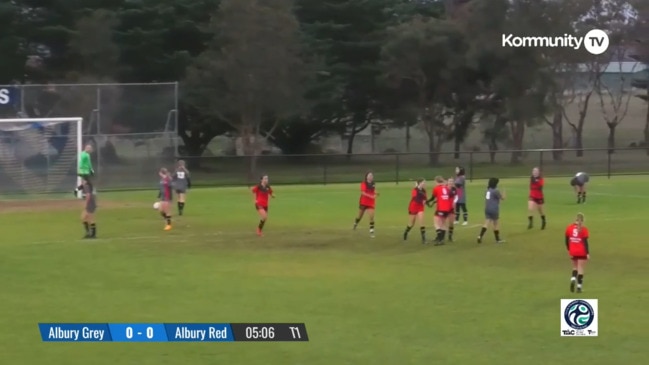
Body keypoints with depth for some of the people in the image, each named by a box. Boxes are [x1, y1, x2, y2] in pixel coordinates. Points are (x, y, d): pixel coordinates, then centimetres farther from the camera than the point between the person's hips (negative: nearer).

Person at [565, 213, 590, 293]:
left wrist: (569, 250, 18)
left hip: (573, 252, 3)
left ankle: (573, 279, -8)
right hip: (582, 252, -3)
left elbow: (567, 240, 6)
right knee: (580, 269, 5)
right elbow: (585, 242, -13)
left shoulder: (569, 228, 0)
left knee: (575, 267, 20)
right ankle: (579, 287, 2)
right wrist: (588, 253, -9)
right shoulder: (583, 229, -10)